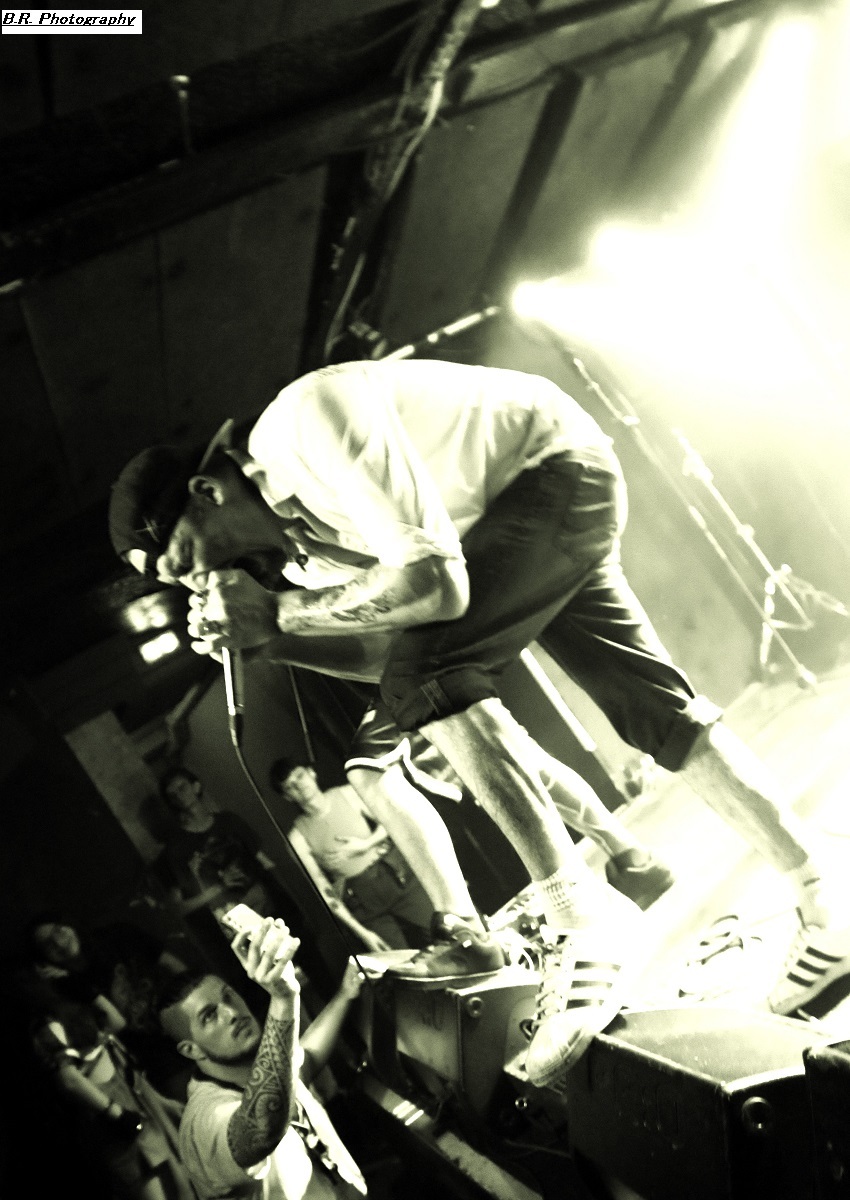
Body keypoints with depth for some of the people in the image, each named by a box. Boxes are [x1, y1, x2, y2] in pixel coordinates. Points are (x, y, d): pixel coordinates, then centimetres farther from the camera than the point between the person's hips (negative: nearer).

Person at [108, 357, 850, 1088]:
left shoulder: (306, 428, -28)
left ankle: (582, 914, -16)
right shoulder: (288, 534, -1)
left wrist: (278, 613, -25)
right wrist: (268, 634, -12)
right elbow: (387, 649, 0)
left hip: (560, 471, -9)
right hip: (502, 525, 9)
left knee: (423, 677, -24)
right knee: (654, 705, 8)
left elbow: (436, 583, -34)